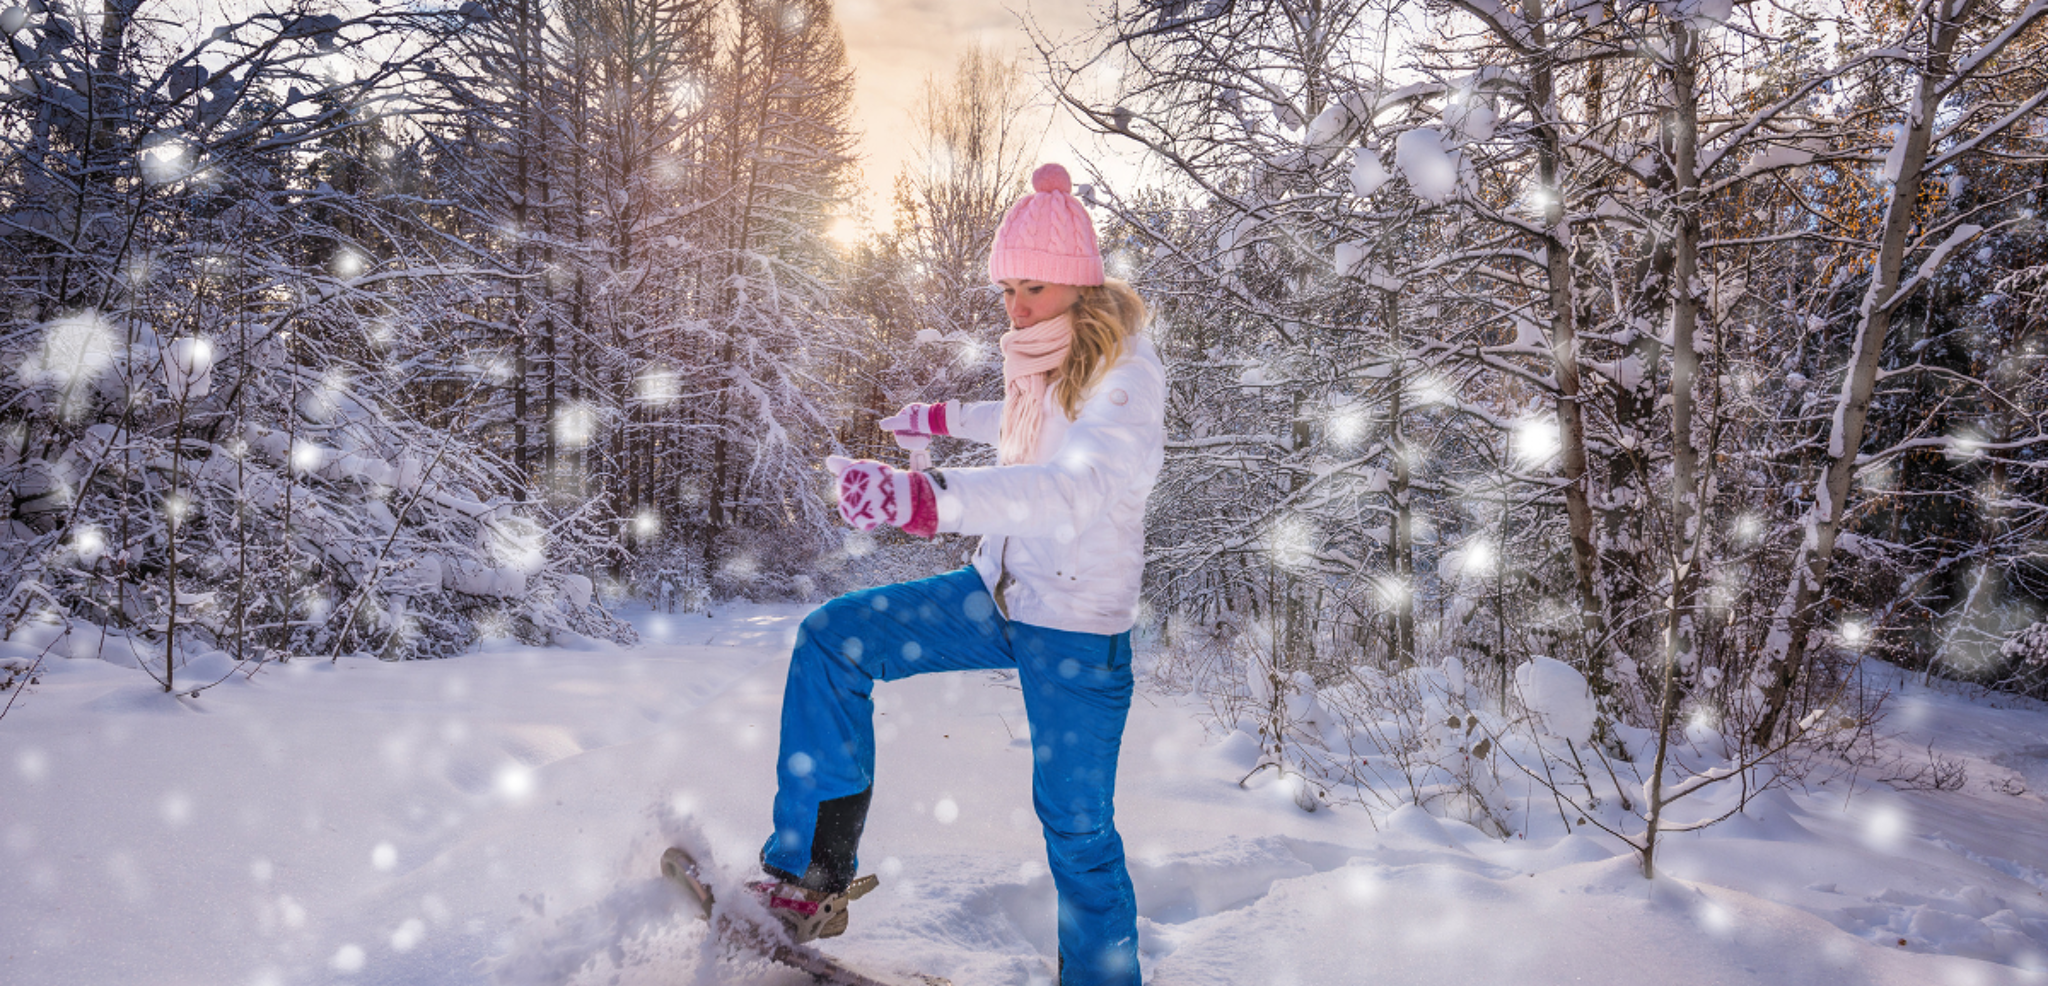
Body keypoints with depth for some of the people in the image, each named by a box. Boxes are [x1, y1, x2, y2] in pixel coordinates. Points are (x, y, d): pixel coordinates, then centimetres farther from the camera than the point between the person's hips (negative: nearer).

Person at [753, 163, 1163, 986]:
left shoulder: (1124, 372, -20)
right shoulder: (1047, 356, 4)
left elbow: (1078, 485, -41)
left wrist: (926, 499, -55)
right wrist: (946, 418, 42)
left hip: (1078, 630, -8)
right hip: (999, 595, 8)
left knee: (1077, 830, 1)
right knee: (831, 640, 0)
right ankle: (814, 874, 2)